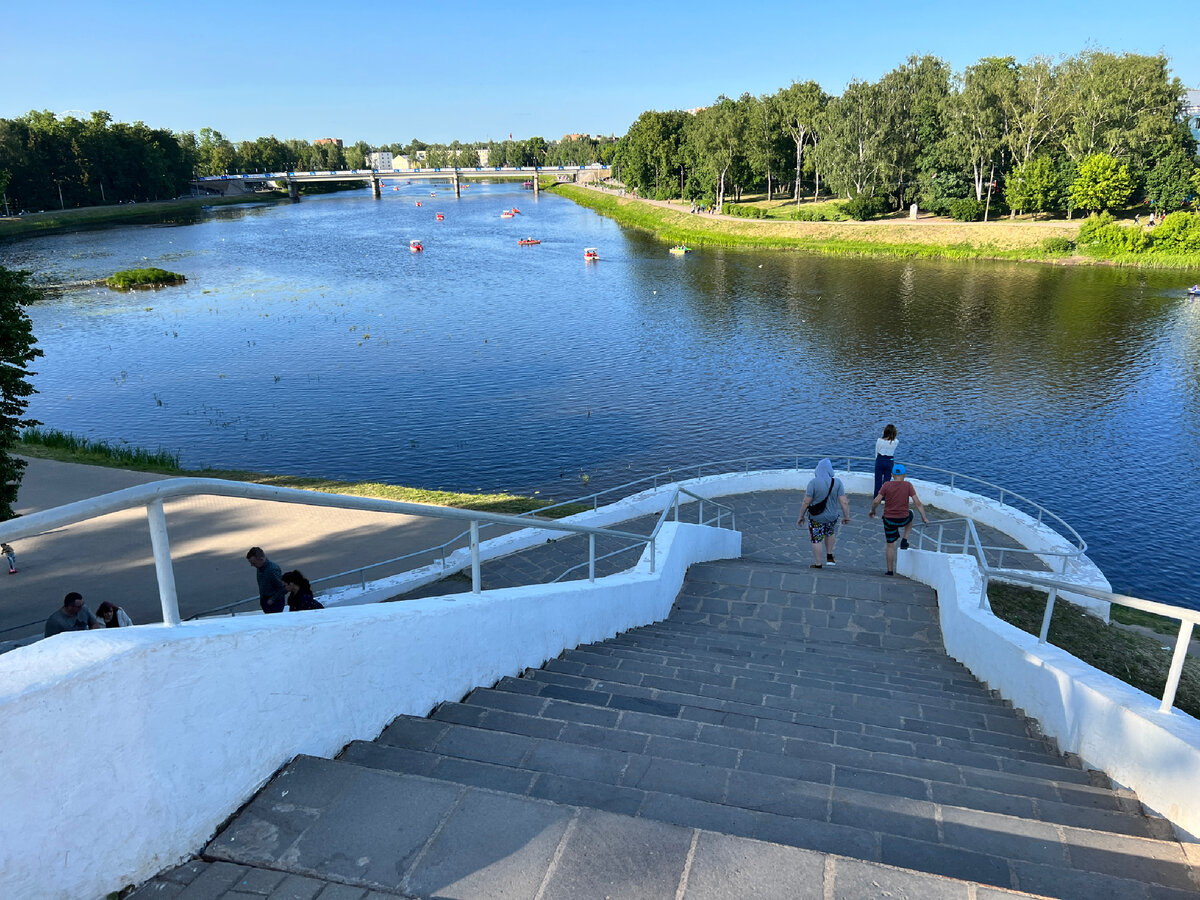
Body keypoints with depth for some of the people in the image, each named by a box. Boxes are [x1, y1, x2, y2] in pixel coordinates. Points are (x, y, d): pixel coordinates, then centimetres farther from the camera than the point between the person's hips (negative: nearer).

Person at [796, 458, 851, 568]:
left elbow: (806, 502, -15)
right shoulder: (837, 482, -10)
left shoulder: (813, 483, -17)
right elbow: (843, 502, -9)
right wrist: (846, 517, 3)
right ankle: (829, 557, 31)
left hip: (816, 518, -3)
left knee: (817, 540, 10)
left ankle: (818, 564, 18)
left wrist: (801, 516, -4)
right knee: (830, 533, 30)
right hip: (832, 517, 3)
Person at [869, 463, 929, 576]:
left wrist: (872, 511, 8)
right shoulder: (908, 485, -6)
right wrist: (924, 518, 1)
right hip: (903, 519, 0)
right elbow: (918, 503, -7)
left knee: (890, 545, 12)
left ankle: (890, 570, 14)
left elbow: (876, 501, -11)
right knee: (910, 514, 35)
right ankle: (904, 540, 23)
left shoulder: (887, 485, -6)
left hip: (889, 520, 0)